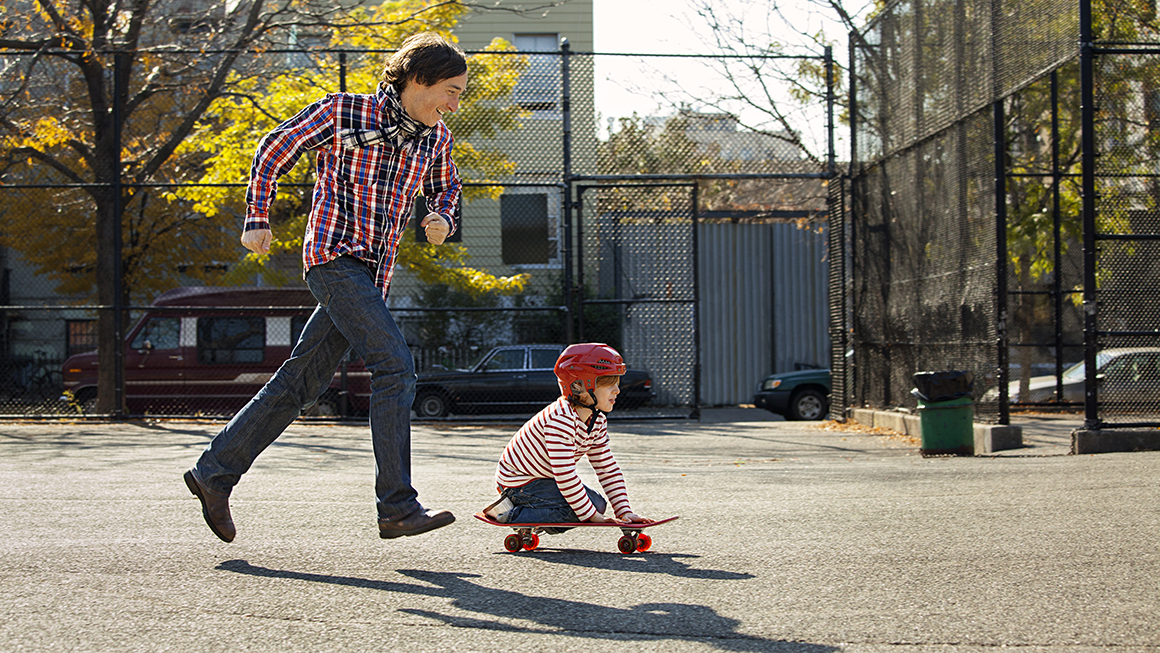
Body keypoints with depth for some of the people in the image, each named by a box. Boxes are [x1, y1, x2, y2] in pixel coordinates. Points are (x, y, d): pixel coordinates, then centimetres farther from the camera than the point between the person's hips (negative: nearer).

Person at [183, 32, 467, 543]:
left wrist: (443, 221, 6)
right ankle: (397, 507, -20)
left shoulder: (436, 138, 12)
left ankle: (214, 472, 18)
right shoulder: (342, 112, -4)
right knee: (395, 366, -19)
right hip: (335, 257, -7)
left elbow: (446, 187, 29)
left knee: (301, 382, 8)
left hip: (372, 276, 7)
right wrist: (257, 220, 5)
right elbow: (275, 151, 6)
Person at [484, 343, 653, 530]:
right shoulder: (560, 420, -31)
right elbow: (565, 475, -32)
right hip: (518, 481, -10)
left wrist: (625, 511, -7)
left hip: (545, 478, 10)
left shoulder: (597, 421, -2)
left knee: (598, 504, 3)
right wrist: (591, 515, -27)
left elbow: (607, 468, 3)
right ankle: (511, 513, -12)